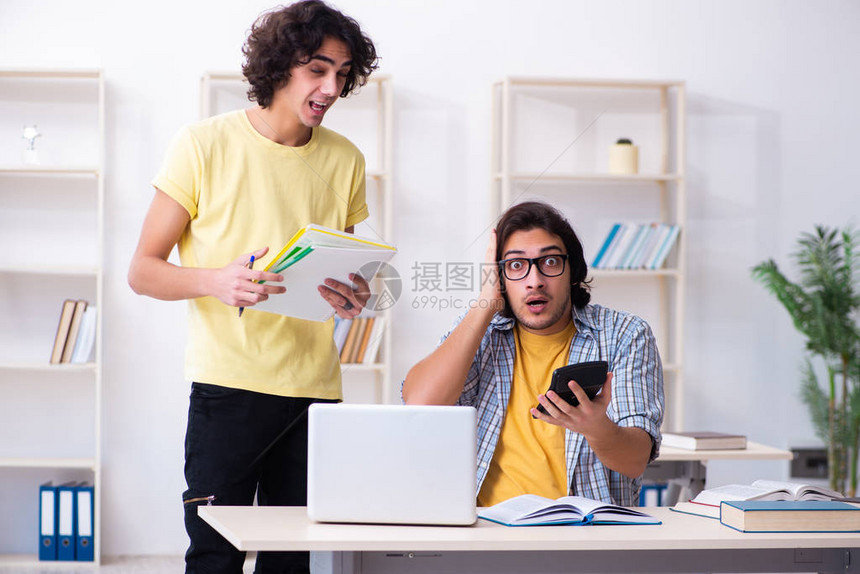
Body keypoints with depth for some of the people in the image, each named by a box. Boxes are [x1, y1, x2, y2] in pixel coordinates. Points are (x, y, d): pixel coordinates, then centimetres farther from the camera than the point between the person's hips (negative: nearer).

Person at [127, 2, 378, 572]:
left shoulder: (345, 161, 10)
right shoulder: (205, 145, -1)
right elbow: (143, 270, 0)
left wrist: (353, 295, -3)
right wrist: (217, 280, -20)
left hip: (316, 390, 4)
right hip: (228, 384, -3)